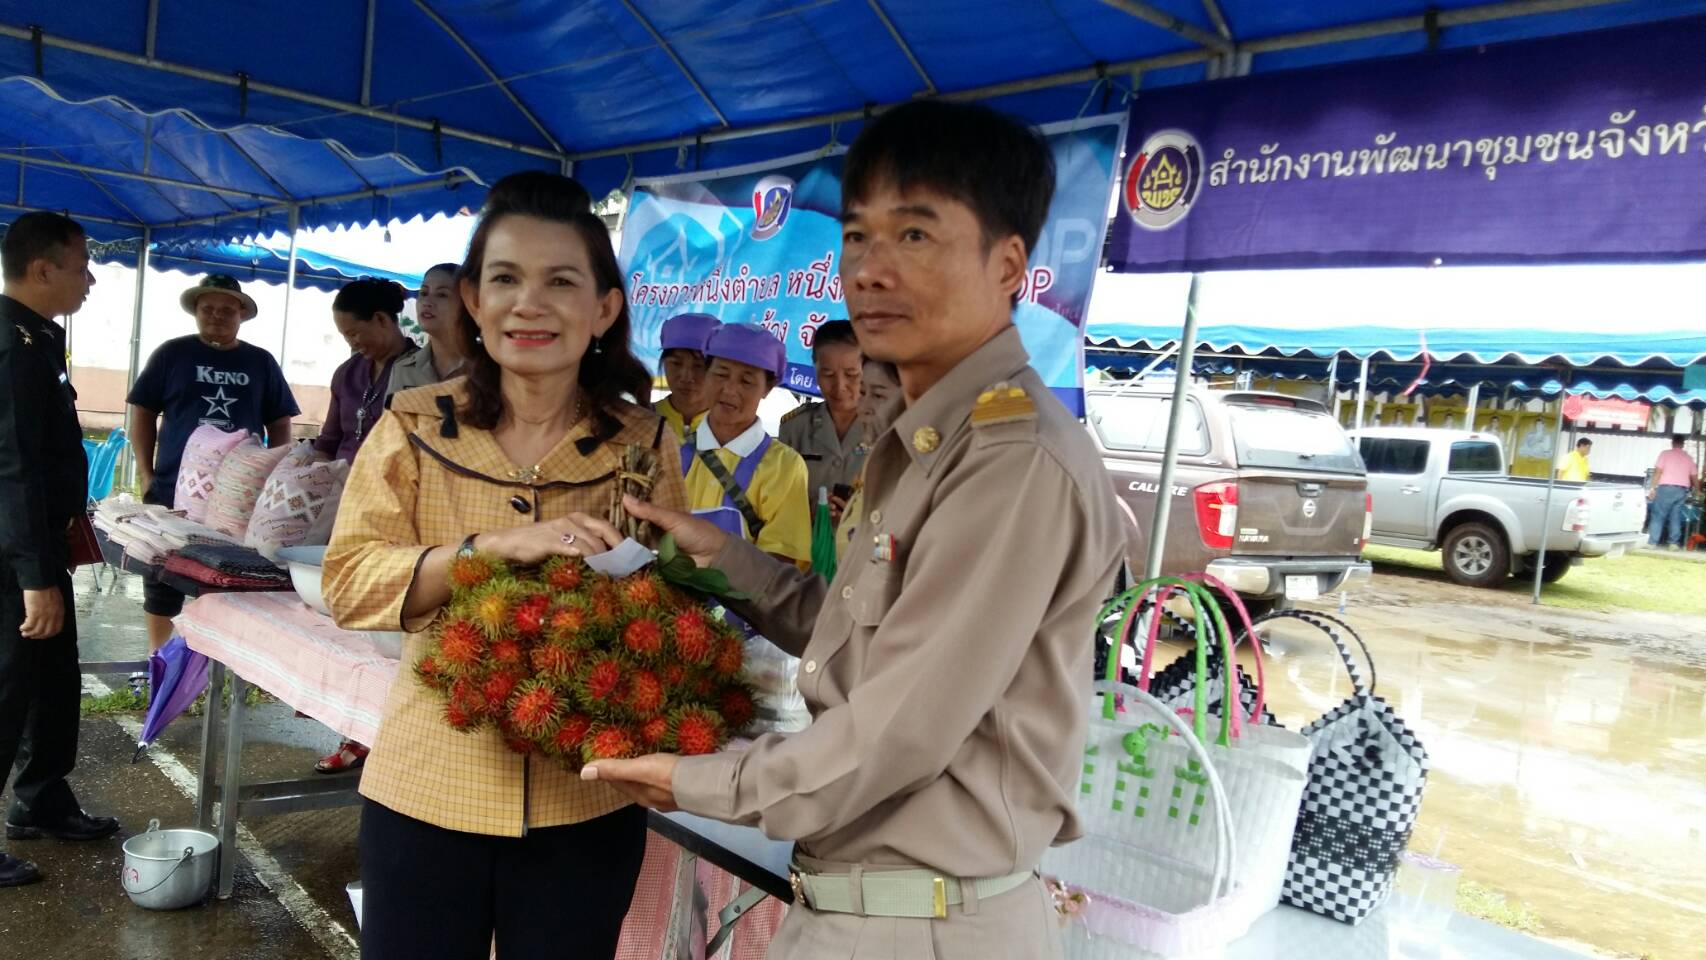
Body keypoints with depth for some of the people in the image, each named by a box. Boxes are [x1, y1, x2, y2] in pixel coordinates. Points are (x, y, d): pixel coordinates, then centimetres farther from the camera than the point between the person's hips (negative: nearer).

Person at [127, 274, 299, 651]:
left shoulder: (261, 362, 8)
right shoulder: (172, 354, 3)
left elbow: (280, 422, 11)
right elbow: (143, 412, 4)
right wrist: (146, 474, -2)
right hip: (174, 490, -1)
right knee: (164, 582, 7)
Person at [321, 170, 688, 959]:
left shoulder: (643, 442, -1)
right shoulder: (414, 426, -2)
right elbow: (347, 581, -9)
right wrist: (492, 547, -23)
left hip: (586, 801, 1)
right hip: (427, 790, 0)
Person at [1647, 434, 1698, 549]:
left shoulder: (1665, 454, 0)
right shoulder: (1688, 458, 13)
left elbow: (1658, 471, -8)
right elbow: (1694, 477, 18)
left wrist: (1652, 488, -6)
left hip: (1667, 488, -4)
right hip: (1682, 490, 4)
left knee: (1658, 515, -1)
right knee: (1675, 516, 11)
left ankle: (1652, 542, -4)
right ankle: (1674, 543, 9)